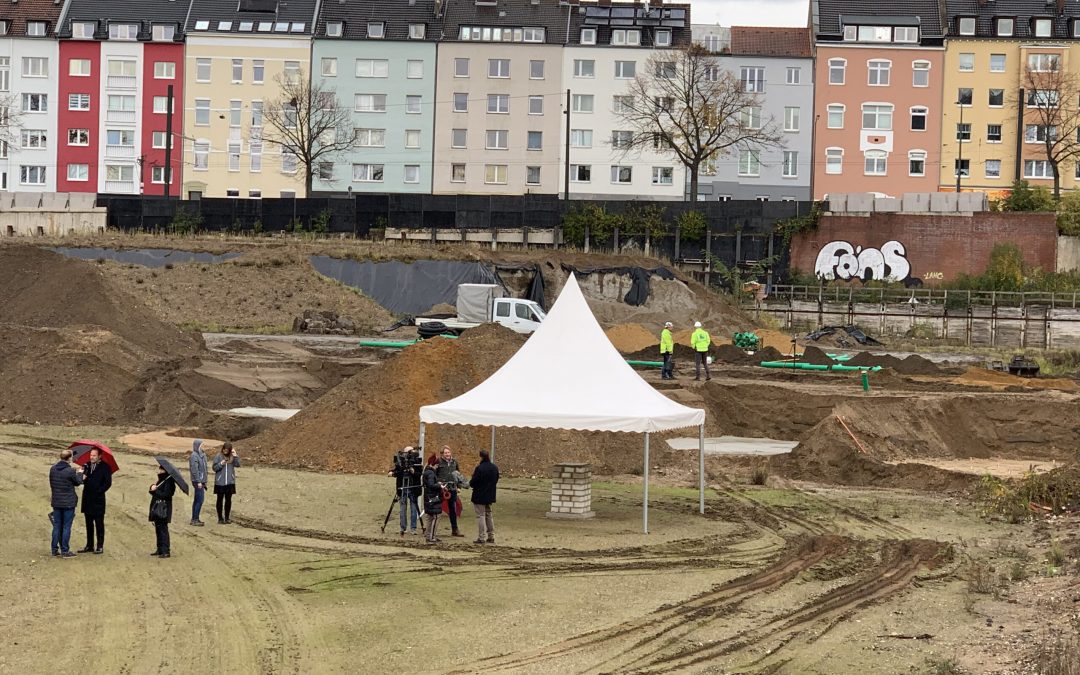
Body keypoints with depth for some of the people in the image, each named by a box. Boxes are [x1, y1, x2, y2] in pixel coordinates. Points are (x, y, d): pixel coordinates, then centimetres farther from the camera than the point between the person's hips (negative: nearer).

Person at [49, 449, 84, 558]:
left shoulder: (53, 469, 0)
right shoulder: (70, 471, -17)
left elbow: (51, 484, 10)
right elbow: (78, 482, -2)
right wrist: (79, 473, 16)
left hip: (56, 502, 5)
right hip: (68, 503, -5)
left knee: (57, 526, 13)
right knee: (66, 527, 1)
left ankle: (55, 549, 17)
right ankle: (65, 551, 3)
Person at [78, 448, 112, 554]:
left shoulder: (104, 467, -4)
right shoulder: (88, 465, 12)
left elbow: (108, 483, -8)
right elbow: (84, 480, 13)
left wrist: (99, 491, -14)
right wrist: (83, 478, -9)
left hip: (98, 500, -6)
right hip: (88, 500, 6)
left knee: (99, 524, -2)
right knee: (89, 524, 11)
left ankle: (100, 546, 1)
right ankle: (89, 546, 17)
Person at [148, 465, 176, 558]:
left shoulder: (168, 481, -14)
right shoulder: (161, 481, 16)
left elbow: (165, 494, -22)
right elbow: (157, 493, 18)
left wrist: (155, 490, -17)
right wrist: (153, 488, -1)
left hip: (163, 509, -10)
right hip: (157, 508, 10)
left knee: (163, 529, -12)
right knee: (158, 529, 14)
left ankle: (166, 551, -13)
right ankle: (160, 550, 22)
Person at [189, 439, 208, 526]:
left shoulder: (201, 455, 14)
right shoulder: (194, 456, -14)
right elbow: (194, 469, -18)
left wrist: (204, 481, 17)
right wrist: (198, 481, -20)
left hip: (201, 481, 9)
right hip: (197, 481, -9)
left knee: (197, 500, 12)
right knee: (200, 499, -9)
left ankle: (194, 519, 17)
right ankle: (195, 519, -6)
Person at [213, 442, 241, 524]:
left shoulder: (232, 457, 4)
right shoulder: (218, 456, -2)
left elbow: (237, 465, -8)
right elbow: (214, 468, -3)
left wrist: (236, 456, -18)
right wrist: (221, 464, -19)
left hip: (230, 482, 2)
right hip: (220, 482, -2)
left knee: (228, 500, 8)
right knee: (220, 500, 4)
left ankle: (227, 518, 17)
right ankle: (220, 518, 10)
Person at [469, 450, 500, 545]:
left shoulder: (479, 468, -21)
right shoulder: (495, 468, 2)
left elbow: (473, 483, -19)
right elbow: (496, 480, 13)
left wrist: (470, 482, 3)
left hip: (479, 496, -7)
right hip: (490, 496, 7)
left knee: (480, 516, 0)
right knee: (488, 515, 18)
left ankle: (481, 537, -1)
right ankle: (491, 536, 20)